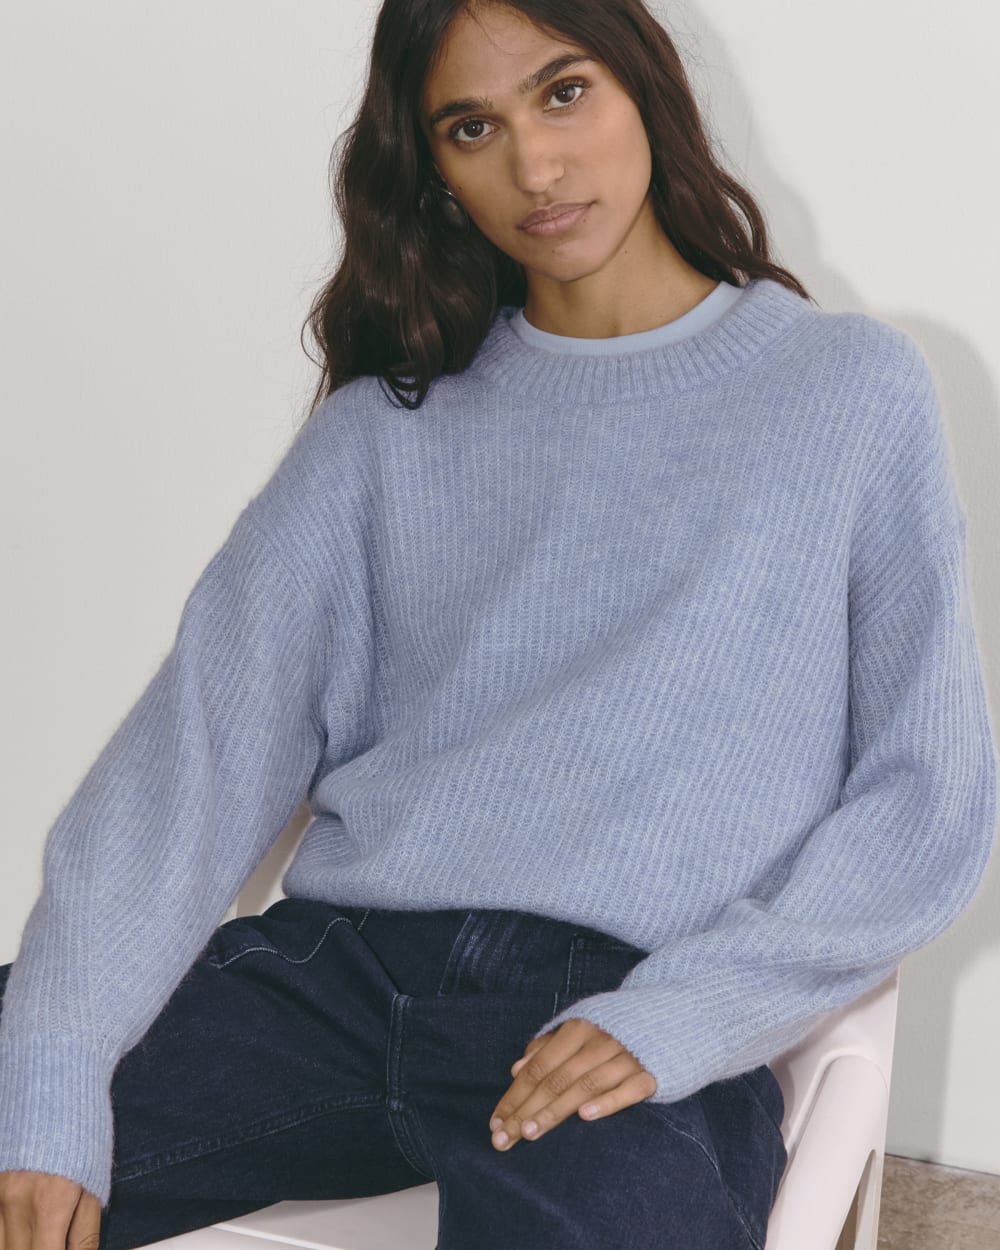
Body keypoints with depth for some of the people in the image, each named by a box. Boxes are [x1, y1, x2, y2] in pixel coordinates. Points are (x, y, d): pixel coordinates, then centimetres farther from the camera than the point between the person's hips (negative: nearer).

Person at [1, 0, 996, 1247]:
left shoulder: (853, 390, 8)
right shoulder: (394, 419, 13)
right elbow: (210, 734, 3)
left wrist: (683, 1018, -11)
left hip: (630, 1015, -3)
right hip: (341, 964, 3)